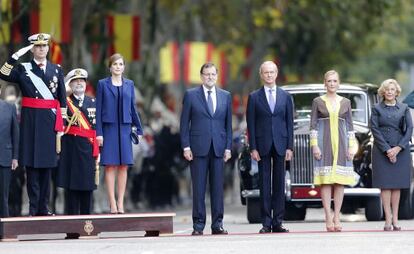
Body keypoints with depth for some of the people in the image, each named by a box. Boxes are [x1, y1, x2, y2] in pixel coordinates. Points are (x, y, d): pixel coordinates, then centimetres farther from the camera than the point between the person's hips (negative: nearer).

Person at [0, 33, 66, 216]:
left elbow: (62, 100, 11)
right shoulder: (23, 69, 5)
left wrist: (60, 125, 6)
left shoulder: (56, 70, 11)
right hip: (31, 121, -3)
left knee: (47, 165, 5)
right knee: (32, 164, -3)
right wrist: (16, 56, -19)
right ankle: (33, 208, 0)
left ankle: (43, 207, 11)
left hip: (50, 121, 3)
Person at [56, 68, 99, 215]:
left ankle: (86, 215, 9)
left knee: (87, 184, 3)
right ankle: (72, 215, 3)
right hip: (71, 148, -3)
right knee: (71, 182, -1)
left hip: (88, 148, 3)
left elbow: (96, 126, 10)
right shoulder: (65, 102, 3)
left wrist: (97, 149, 4)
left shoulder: (92, 102, 12)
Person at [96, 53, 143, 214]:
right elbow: (98, 110, 0)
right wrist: (98, 133, -6)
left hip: (125, 129, 3)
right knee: (110, 166, -4)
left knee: (123, 166, 1)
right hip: (109, 128, -3)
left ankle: (120, 203, 4)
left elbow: (133, 108, 14)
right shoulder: (102, 84, 3)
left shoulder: (129, 84, 11)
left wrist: (139, 129, 10)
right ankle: (112, 204, -3)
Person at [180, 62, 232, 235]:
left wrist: (228, 147, 4)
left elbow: (228, 124, 12)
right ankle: (198, 225, 0)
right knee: (198, 188, -3)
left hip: (218, 148, 2)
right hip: (198, 148, -2)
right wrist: (186, 147, -5)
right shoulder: (191, 95, 4)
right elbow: (184, 123, 3)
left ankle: (217, 224, 6)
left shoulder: (225, 96, 12)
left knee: (218, 187, 2)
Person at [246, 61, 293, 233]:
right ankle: (266, 223, 1)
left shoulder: (285, 97, 10)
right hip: (262, 146, -1)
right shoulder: (254, 97, 5)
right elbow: (251, 124, 2)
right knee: (264, 184, -1)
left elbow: (289, 123, 8)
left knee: (279, 184, 2)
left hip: (280, 145, 1)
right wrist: (253, 148, -6)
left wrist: (289, 147, 0)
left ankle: (277, 222, 4)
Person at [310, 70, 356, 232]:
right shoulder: (318, 101, 4)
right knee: (325, 182, -5)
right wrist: (315, 146, -7)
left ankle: (337, 218, 2)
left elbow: (350, 126, 10)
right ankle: (328, 218, -5)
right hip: (324, 142, -2)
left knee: (340, 182, -1)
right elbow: (313, 125, 2)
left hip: (341, 143, 2)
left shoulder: (345, 102, 10)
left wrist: (351, 147, 2)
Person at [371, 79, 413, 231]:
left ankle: (395, 219, 4)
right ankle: (388, 220, -5)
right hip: (382, 150, -2)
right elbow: (375, 130, -2)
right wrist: (387, 150, -11)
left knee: (397, 184, 2)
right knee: (385, 184, -5)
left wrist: (398, 148, -9)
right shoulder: (377, 109, 5)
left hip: (401, 149, 2)